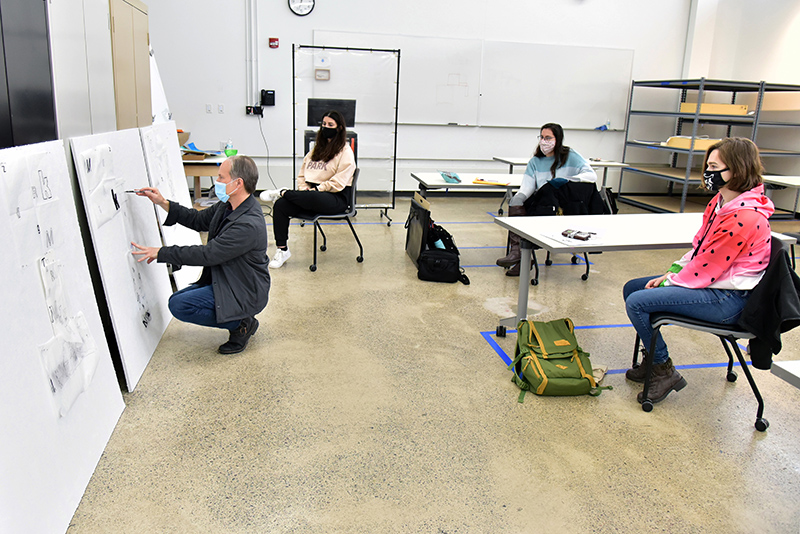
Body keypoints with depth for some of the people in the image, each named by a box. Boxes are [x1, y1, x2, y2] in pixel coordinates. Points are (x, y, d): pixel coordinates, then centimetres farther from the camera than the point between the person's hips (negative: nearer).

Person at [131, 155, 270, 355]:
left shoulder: (249, 225, -30)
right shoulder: (227, 205, -1)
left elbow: (207, 254, -26)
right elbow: (199, 220, 14)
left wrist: (161, 253, -16)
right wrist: (163, 203, 4)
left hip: (244, 293, -10)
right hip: (223, 280, 10)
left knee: (179, 305, -17)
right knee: (177, 299, 13)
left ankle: (241, 324, -4)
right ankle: (239, 319, 12)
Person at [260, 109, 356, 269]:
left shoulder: (345, 152, -1)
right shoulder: (318, 148, 21)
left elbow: (337, 183, -11)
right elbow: (303, 171, 20)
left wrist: (315, 190, -16)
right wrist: (303, 188, 0)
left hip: (336, 199, -6)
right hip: (312, 194, 7)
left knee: (311, 198, -41)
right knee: (280, 205, -18)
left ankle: (283, 192, -11)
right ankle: (282, 249, -11)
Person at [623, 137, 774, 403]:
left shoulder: (745, 218, -25)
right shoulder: (721, 201, 5)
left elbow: (706, 269, -23)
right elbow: (699, 245, 13)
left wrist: (669, 282, -10)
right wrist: (672, 272, 1)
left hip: (727, 299, -10)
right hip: (710, 282, 11)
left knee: (637, 302, -21)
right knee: (631, 288, 12)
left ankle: (665, 372, -2)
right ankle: (653, 360, 22)